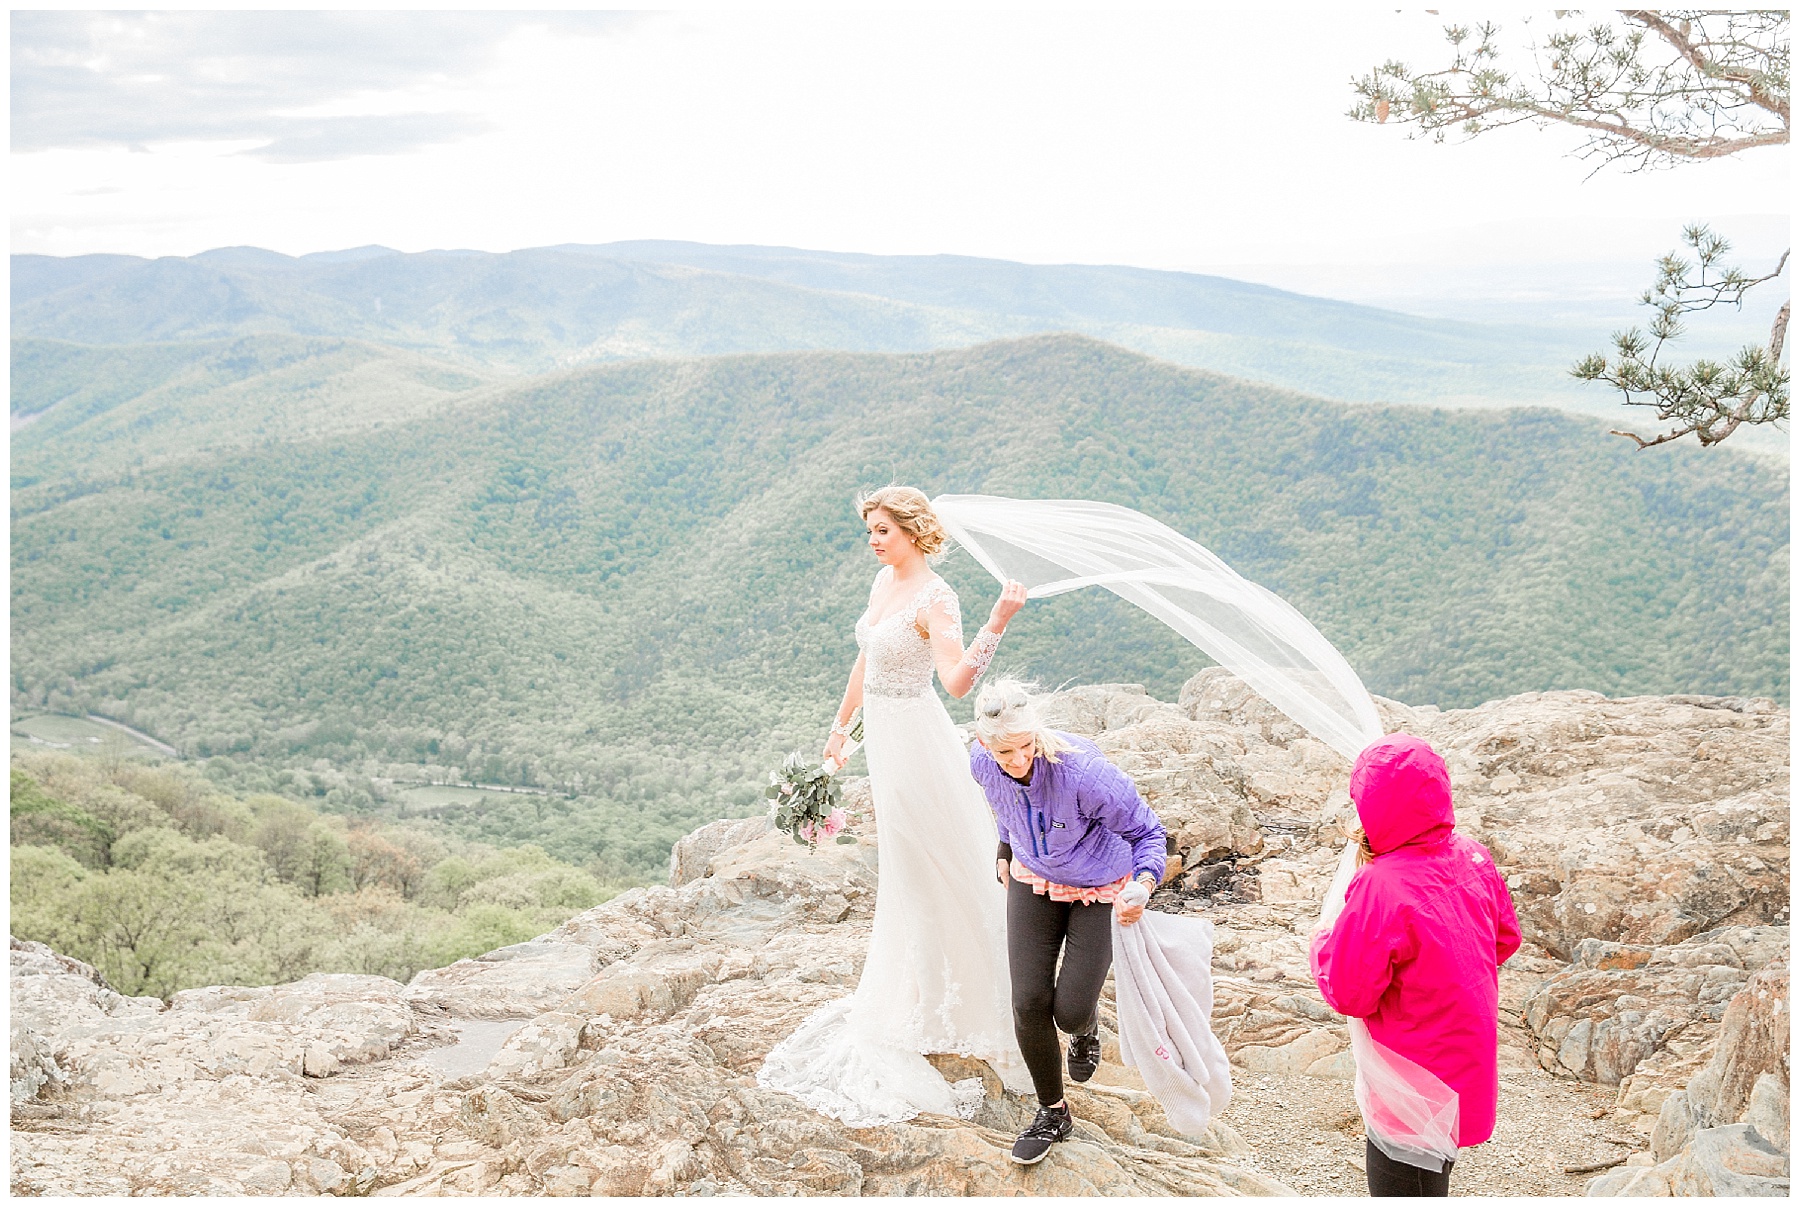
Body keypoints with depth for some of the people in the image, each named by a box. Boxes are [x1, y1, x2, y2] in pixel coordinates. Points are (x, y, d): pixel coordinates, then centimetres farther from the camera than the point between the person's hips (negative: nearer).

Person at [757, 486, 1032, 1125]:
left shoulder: (934, 599, -19)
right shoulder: (884, 581, 6)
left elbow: (957, 681, -34)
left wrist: (997, 623, -47)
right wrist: (842, 725, 23)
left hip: (916, 738, -9)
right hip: (884, 737, 9)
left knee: (940, 870, 3)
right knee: (904, 868, 20)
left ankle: (970, 996, 18)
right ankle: (916, 995, 36)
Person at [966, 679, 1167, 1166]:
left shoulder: (1084, 772, -37)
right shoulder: (982, 764, -20)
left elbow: (1146, 832, -23)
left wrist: (1143, 887, -39)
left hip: (1102, 890, -4)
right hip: (1034, 882, 4)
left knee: (1070, 1011, -5)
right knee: (1029, 1003, -3)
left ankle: (1087, 1024, 36)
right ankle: (1053, 1112, 22)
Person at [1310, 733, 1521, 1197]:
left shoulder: (1380, 887, -29)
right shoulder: (1471, 855, -6)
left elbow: (1349, 994, -20)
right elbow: (1505, 938, 10)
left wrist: (1326, 931, -6)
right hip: (1468, 1069, 8)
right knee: (1434, 1182, 27)